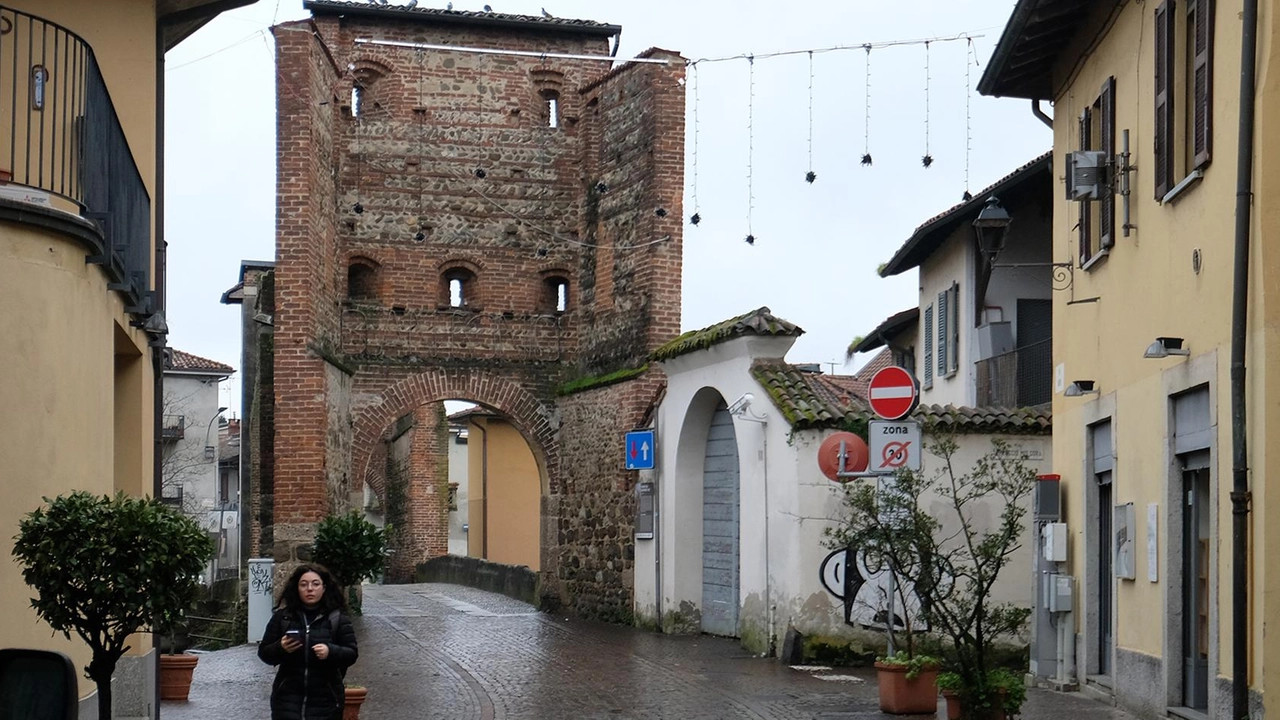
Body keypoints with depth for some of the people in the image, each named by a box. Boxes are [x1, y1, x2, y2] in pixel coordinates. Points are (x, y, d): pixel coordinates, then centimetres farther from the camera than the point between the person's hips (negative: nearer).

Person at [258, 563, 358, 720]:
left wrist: (331, 651, -21)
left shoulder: (337, 618, 1)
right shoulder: (282, 616, 5)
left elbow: (352, 654, 0)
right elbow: (264, 652, 8)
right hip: (288, 697, 1)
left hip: (325, 699, -1)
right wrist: (280, 648, -15)